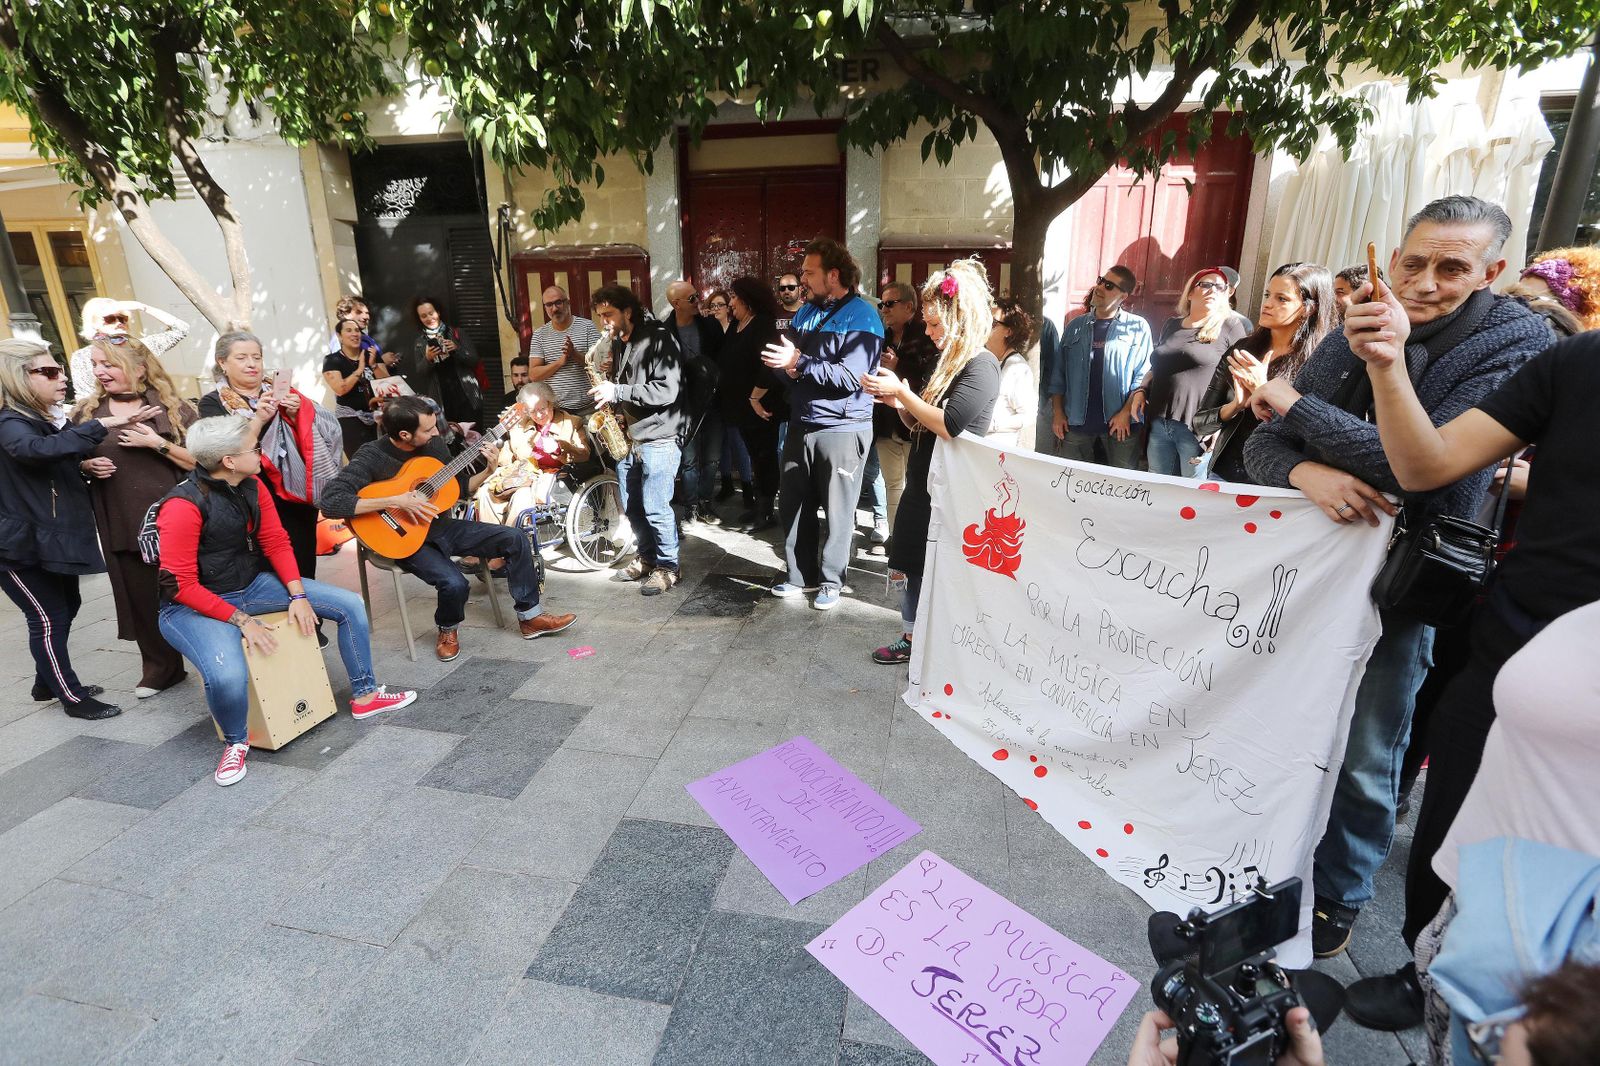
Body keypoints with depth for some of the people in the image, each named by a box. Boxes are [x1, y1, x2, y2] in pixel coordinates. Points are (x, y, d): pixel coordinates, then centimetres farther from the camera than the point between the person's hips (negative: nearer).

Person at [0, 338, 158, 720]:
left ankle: (48, 683, 33)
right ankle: (73, 698, 9)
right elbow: (40, 449, -43)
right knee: (49, 619, -1)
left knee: (66, 609, 17)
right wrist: (104, 424, -49)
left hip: (54, 538, 9)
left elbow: (60, 471, 25)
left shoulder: (44, 422, 11)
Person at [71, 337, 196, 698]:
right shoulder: (85, 412, 7)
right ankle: (161, 667, 24)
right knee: (140, 597, 9)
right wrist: (88, 466, -4)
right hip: (121, 525, 3)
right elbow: (71, 462, 18)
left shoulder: (172, 408, 0)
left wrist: (158, 443, -16)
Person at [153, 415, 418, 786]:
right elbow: (180, 586, -22)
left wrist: (298, 594, -8)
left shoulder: (252, 486, -4)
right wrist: (241, 620, -23)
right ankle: (235, 742, 0)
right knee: (227, 676, -35)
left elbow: (276, 542, 3)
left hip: (253, 585, 7)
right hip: (195, 606, -7)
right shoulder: (184, 505, -24)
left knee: (350, 604, -1)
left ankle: (364, 696, 14)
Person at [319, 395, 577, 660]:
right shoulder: (372, 457, -19)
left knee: (515, 540, -6)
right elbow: (330, 502, -30)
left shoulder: (433, 443, -2)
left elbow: (461, 488, 10)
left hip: (442, 527, 6)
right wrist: (395, 502, -33)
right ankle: (447, 630, 4)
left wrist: (489, 470, -8)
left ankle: (530, 617, 5)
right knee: (455, 583, -31)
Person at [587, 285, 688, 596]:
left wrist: (618, 392, -23)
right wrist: (606, 391, 4)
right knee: (631, 505, 13)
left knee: (655, 507, -7)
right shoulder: (619, 343, 14)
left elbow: (667, 390, -23)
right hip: (629, 436, 9)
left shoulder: (659, 339, -13)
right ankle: (647, 557, 30)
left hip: (659, 436, -9)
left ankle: (668, 567, 8)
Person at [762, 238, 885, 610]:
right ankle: (801, 574, 26)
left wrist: (800, 363, -21)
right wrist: (787, 366, -8)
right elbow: (786, 358, 16)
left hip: (842, 429, -7)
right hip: (801, 425, 7)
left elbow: (851, 377, -20)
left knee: (838, 511, 4)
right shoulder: (805, 312, 13)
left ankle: (831, 580, 18)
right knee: (792, 504, 11)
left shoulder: (862, 316, -9)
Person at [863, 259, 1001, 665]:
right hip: (924, 483, 9)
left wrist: (901, 391, -18)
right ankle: (913, 640, 32)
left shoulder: (981, 365, -15)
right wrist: (896, 401, -2)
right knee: (914, 567, 16)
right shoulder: (947, 362, 13)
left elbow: (948, 425, -27)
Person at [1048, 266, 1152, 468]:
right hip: (1076, 421, 3)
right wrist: (1058, 412, 3)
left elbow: (1143, 374, -3)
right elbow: (1058, 372, 11)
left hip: (1121, 423, -3)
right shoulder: (1075, 326, 12)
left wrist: (1126, 413, -12)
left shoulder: (1137, 327, 2)